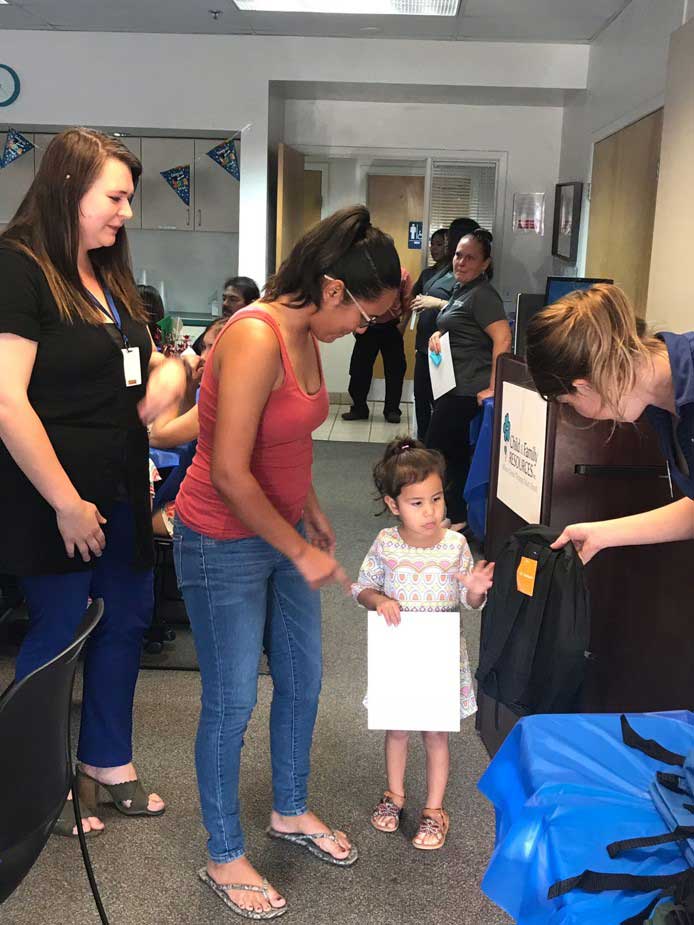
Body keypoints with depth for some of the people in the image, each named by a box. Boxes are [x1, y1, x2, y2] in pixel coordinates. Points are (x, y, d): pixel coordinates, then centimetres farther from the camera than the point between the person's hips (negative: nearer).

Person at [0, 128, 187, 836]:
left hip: (123, 487, 8)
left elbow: (136, 358, 25)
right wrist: (66, 503, -20)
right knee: (57, 633, 5)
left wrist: (170, 369, -1)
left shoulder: (108, 274, 12)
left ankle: (108, 762, 34)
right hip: (59, 498, -8)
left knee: (126, 620, 15)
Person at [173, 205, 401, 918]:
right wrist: (300, 551, -17)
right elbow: (229, 474, -26)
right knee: (232, 702, 5)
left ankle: (290, 811, 41)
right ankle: (223, 858, 25)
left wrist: (313, 514, 15)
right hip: (224, 543, -9)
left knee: (302, 679, 18)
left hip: (282, 529, 9)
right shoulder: (256, 338, -25)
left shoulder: (306, 335, 3)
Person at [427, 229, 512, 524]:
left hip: (466, 389, -10)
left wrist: (493, 388, -27)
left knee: (437, 452, -4)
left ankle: (456, 519, 6)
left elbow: (503, 339, -25)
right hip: (455, 386, 10)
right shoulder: (461, 290, 15)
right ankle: (456, 516, 26)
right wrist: (437, 335, 2)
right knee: (454, 453, 15)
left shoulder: (482, 295, -15)